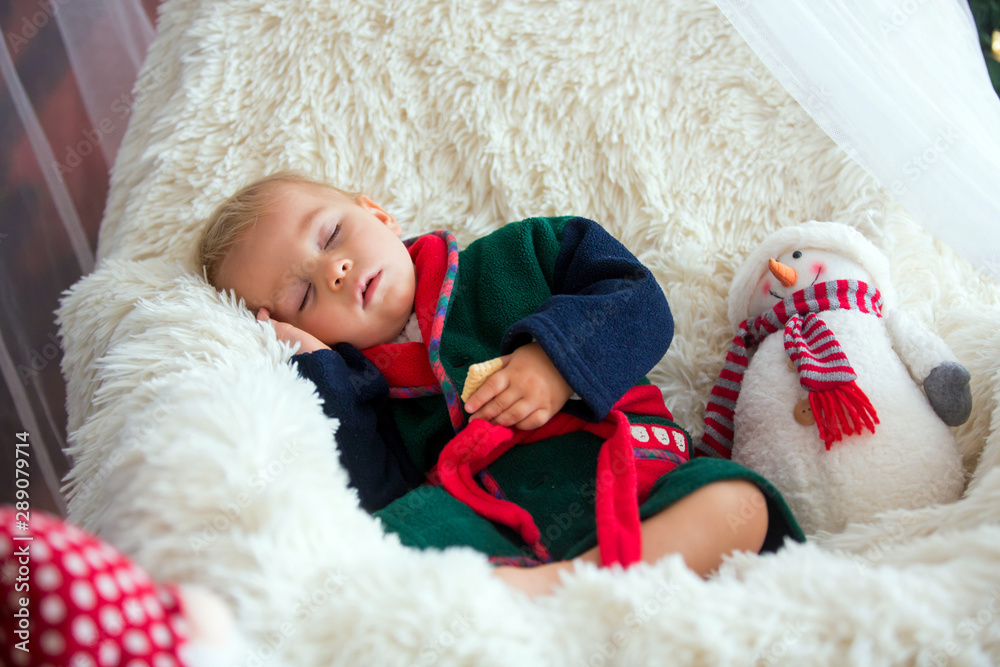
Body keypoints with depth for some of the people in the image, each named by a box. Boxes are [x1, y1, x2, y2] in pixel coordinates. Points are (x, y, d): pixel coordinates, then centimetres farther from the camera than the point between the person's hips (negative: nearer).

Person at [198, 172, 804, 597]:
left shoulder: (518, 255, 16)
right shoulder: (360, 382, 15)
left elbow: (641, 302, 10)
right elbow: (377, 493, -2)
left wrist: (558, 354, -7)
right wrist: (316, 366, -2)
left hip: (625, 479, 2)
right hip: (485, 517, -1)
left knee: (738, 501, -26)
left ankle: (556, 584, -40)